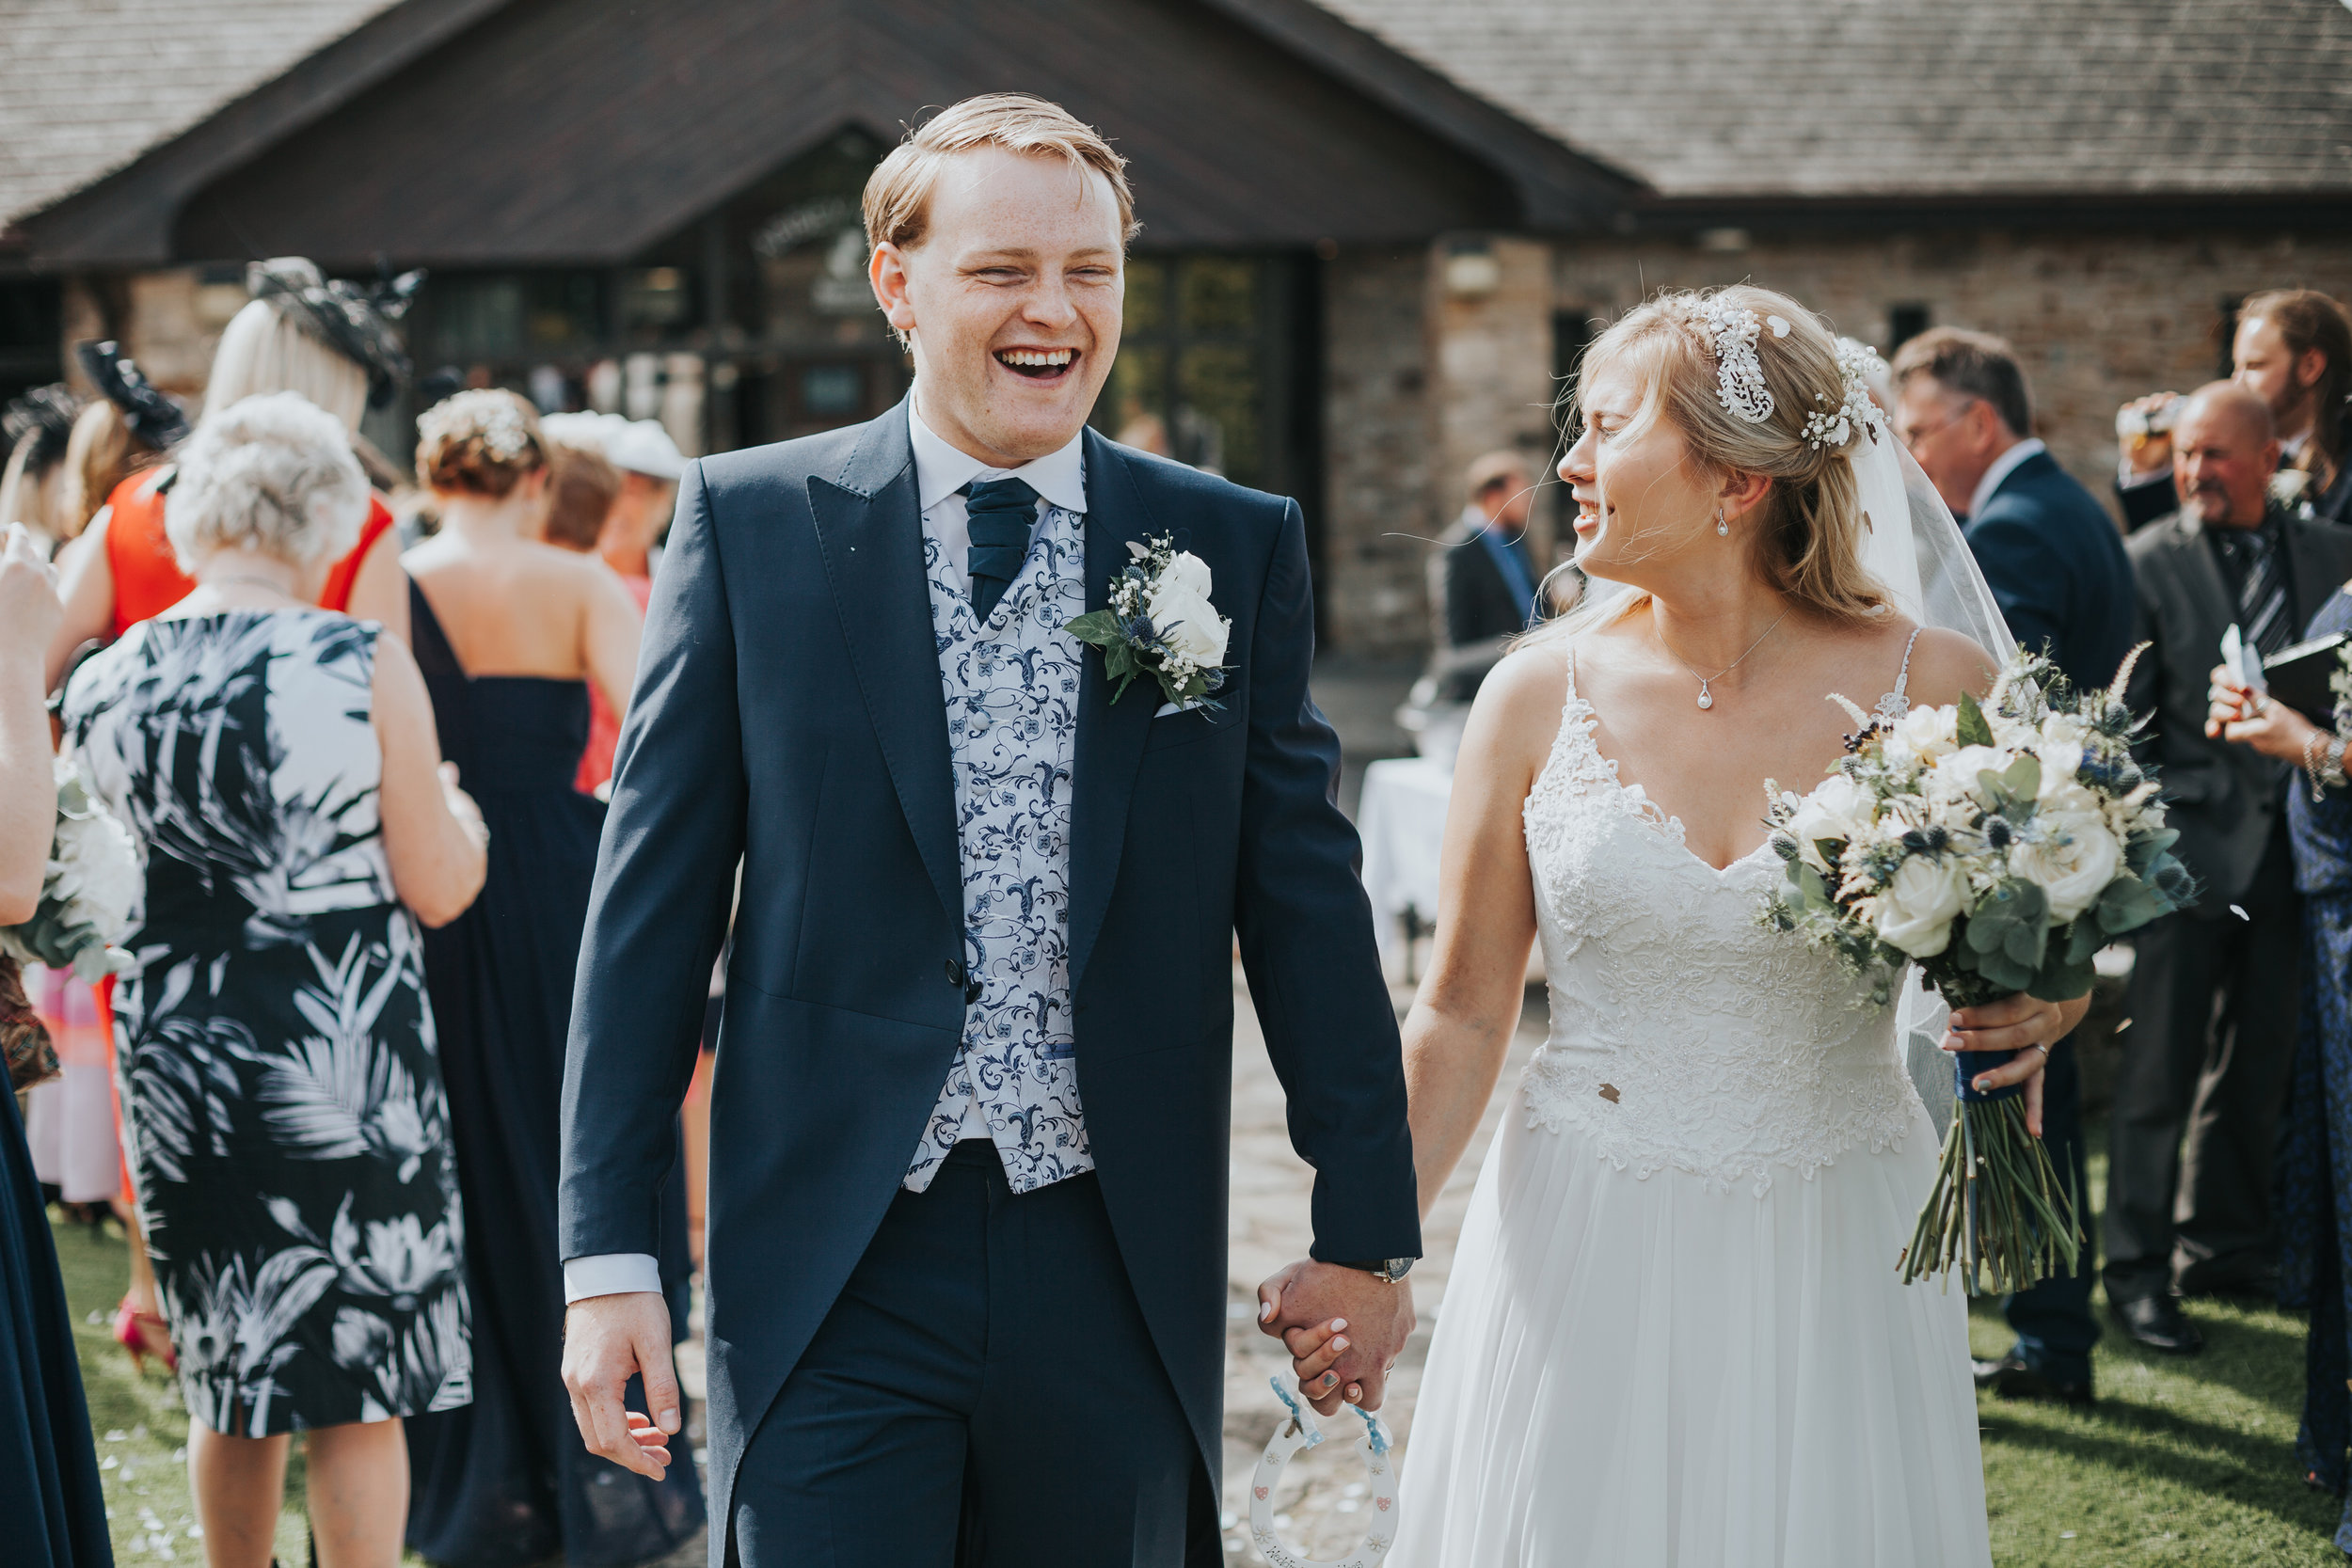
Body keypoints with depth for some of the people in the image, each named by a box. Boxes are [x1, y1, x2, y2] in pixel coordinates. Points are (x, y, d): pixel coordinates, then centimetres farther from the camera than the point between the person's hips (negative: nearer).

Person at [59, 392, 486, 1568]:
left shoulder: (102, 685, -1)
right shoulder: (365, 668, -13)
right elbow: (438, 890, -9)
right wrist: (455, 810, 11)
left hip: (174, 1050, 4)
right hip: (345, 1057, -4)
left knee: (229, 1382, 18)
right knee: (357, 1389, 5)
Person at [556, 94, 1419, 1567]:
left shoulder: (1239, 548, 4)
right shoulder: (750, 521, 0)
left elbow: (1305, 898, 8)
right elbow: (652, 902, 0)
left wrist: (1368, 1227, 9)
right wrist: (611, 1250, -4)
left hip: (1118, 1276, 2)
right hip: (831, 1278, -2)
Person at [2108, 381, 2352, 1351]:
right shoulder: (2149, 562, -4)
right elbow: (2122, 718, -4)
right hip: (2190, 836, -4)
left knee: (2259, 1059, 13)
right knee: (2160, 1067, 0)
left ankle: (2224, 1243, 27)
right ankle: (2138, 1270, 8)